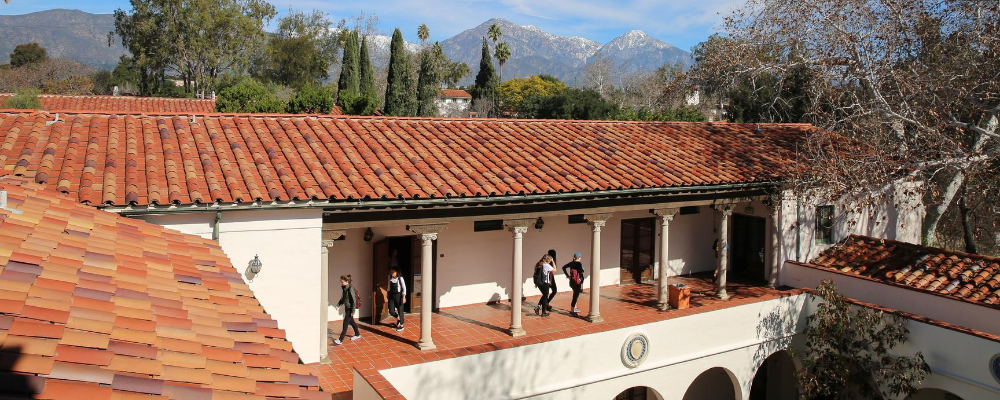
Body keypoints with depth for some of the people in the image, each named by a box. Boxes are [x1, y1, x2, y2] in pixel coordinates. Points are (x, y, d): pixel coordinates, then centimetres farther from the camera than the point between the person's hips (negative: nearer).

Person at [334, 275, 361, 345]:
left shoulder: (350, 289, -20)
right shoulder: (344, 288, 4)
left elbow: (354, 300, -19)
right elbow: (343, 298, 17)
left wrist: (353, 311, -20)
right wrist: (338, 304, 2)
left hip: (350, 308, -9)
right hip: (346, 307, 9)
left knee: (345, 323, -8)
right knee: (351, 321, 21)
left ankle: (340, 340, -7)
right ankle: (357, 334, 38)